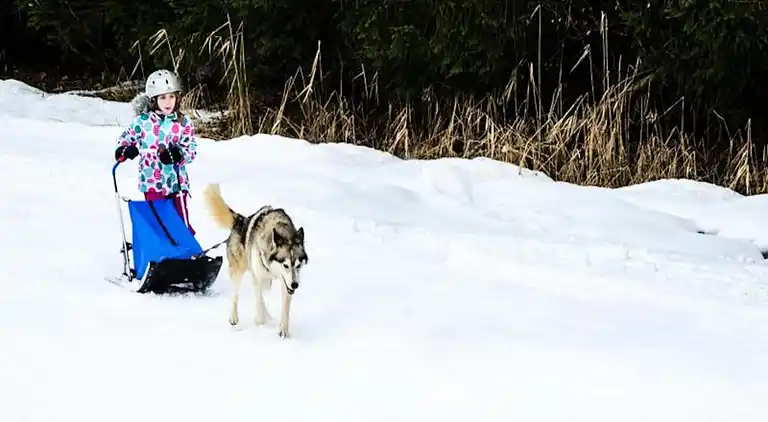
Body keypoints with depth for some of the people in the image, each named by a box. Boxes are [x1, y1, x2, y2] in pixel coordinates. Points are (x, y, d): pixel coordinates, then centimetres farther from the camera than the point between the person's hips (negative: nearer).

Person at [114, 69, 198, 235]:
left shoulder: (183, 123, -1)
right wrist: (124, 150, -9)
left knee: (181, 220, 5)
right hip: (152, 182, 0)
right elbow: (126, 137, 13)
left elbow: (191, 150, -2)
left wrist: (177, 154, -23)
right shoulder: (142, 121, -1)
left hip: (176, 182, 0)